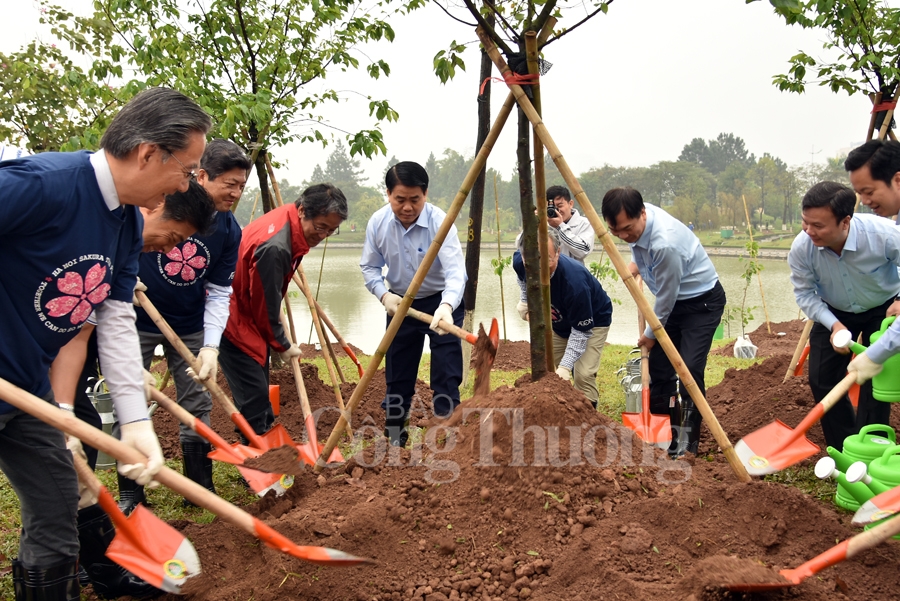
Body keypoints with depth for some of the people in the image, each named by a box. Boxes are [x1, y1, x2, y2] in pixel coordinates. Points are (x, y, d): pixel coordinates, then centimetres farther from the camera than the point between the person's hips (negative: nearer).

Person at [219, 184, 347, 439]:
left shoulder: (290, 224, -1)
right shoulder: (274, 247, -31)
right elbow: (265, 304, -20)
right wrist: (282, 345, -5)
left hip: (251, 317, 10)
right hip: (235, 323, -10)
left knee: (259, 395, 16)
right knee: (254, 398, -9)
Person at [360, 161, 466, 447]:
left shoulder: (439, 221, -25)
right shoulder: (378, 222, -12)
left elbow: (455, 270, -36)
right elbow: (369, 266, 1)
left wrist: (446, 306, -54)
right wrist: (384, 294, -17)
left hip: (442, 302, -4)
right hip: (401, 303, 4)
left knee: (446, 374, -7)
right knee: (397, 374, 10)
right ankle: (394, 436, 25)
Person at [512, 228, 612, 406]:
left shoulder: (574, 281, -43)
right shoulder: (519, 263, -27)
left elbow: (582, 330, -30)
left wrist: (565, 367, -34)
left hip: (593, 321, -6)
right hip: (558, 321, 6)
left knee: (583, 376, -19)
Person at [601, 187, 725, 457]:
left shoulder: (664, 243, -37)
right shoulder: (635, 222, -13)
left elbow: (666, 298, -23)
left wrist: (651, 334, -10)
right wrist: (635, 265, 2)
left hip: (702, 301, -8)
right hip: (673, 299, 8)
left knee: (689, 370, -17)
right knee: (659, 366, 8)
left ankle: (686, 445, -7)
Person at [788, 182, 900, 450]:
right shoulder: (801, 247, -29)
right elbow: (805, 293, -16)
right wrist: (834, 325, -27)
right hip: (834, 312, 2)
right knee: (821, 378, 0)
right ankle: (842, 451, 17)